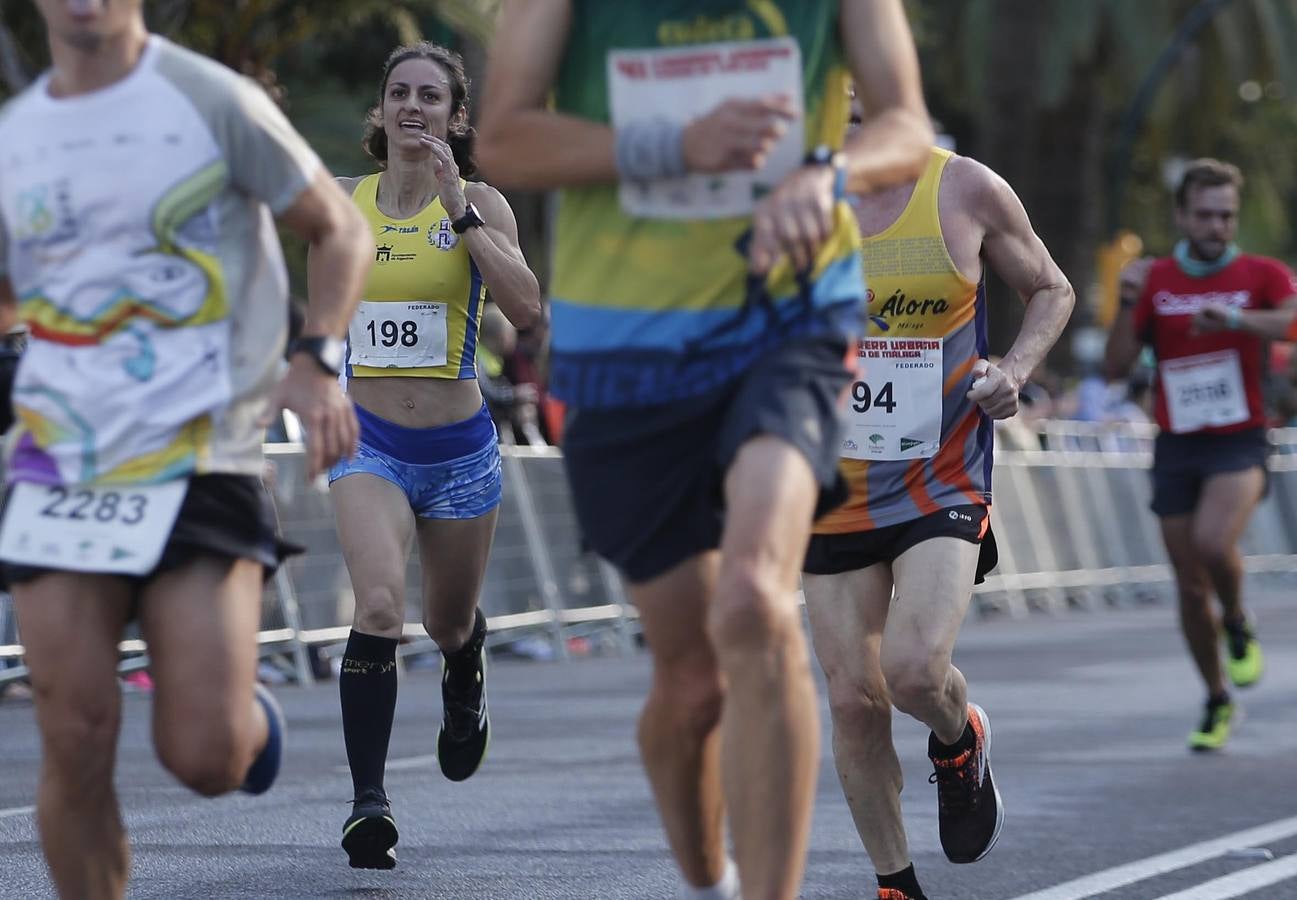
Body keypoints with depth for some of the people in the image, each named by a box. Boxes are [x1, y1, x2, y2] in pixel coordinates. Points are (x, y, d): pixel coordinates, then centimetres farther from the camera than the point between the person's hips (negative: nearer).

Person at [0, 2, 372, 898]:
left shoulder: (213, 101, -4)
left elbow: (340, 229, 3)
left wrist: (318, 360, -12)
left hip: (201, 465, -3)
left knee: (205, 757, -9)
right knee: (76, 748, -4)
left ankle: (251, 718, 28)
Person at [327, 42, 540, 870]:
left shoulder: (481, 205, -5)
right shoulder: (343, 203, 1)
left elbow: (525, 305, -22)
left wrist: (459, 209, -24)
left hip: (460, 450, 0)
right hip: (370, 442, 0)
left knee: (450, 622, 17)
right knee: (379, 606, -23)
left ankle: (465, 687, 56)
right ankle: (368, 802, -18)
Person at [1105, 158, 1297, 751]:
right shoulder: (1156, 280, 5)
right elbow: (1116, 367, 0)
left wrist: (1236, 318, -33)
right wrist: (1128, 304, -15)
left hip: (1239, 442, -3)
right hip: (1176, 446, 3)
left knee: (1213, 542, -29)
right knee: (1190, 584, 4)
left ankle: (1238, 624, 3)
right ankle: (1217, 702, 22)